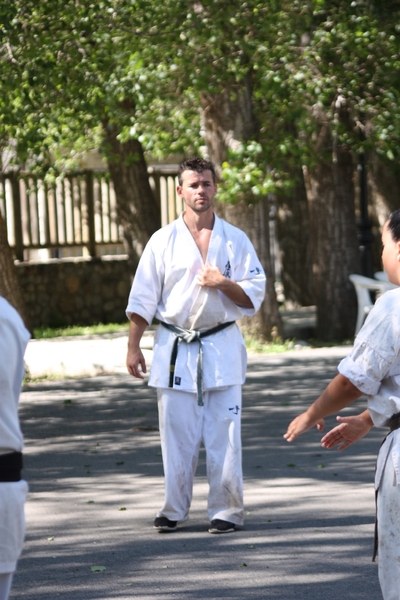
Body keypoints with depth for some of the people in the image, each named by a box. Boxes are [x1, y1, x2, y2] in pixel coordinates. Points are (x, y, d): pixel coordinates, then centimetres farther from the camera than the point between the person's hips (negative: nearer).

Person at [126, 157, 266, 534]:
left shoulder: (235, 240, 3)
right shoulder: (164, 241, 3)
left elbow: (253, 296, 3)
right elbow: (143, 298, 5)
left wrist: (223, 284, -14)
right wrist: (133, 347, 2)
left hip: (221, 346, 0)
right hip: (175, 348, 0)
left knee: (224, 435, -2)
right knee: (176, 434, 2)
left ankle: (226, 510, 7)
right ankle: (173, 510, 13)